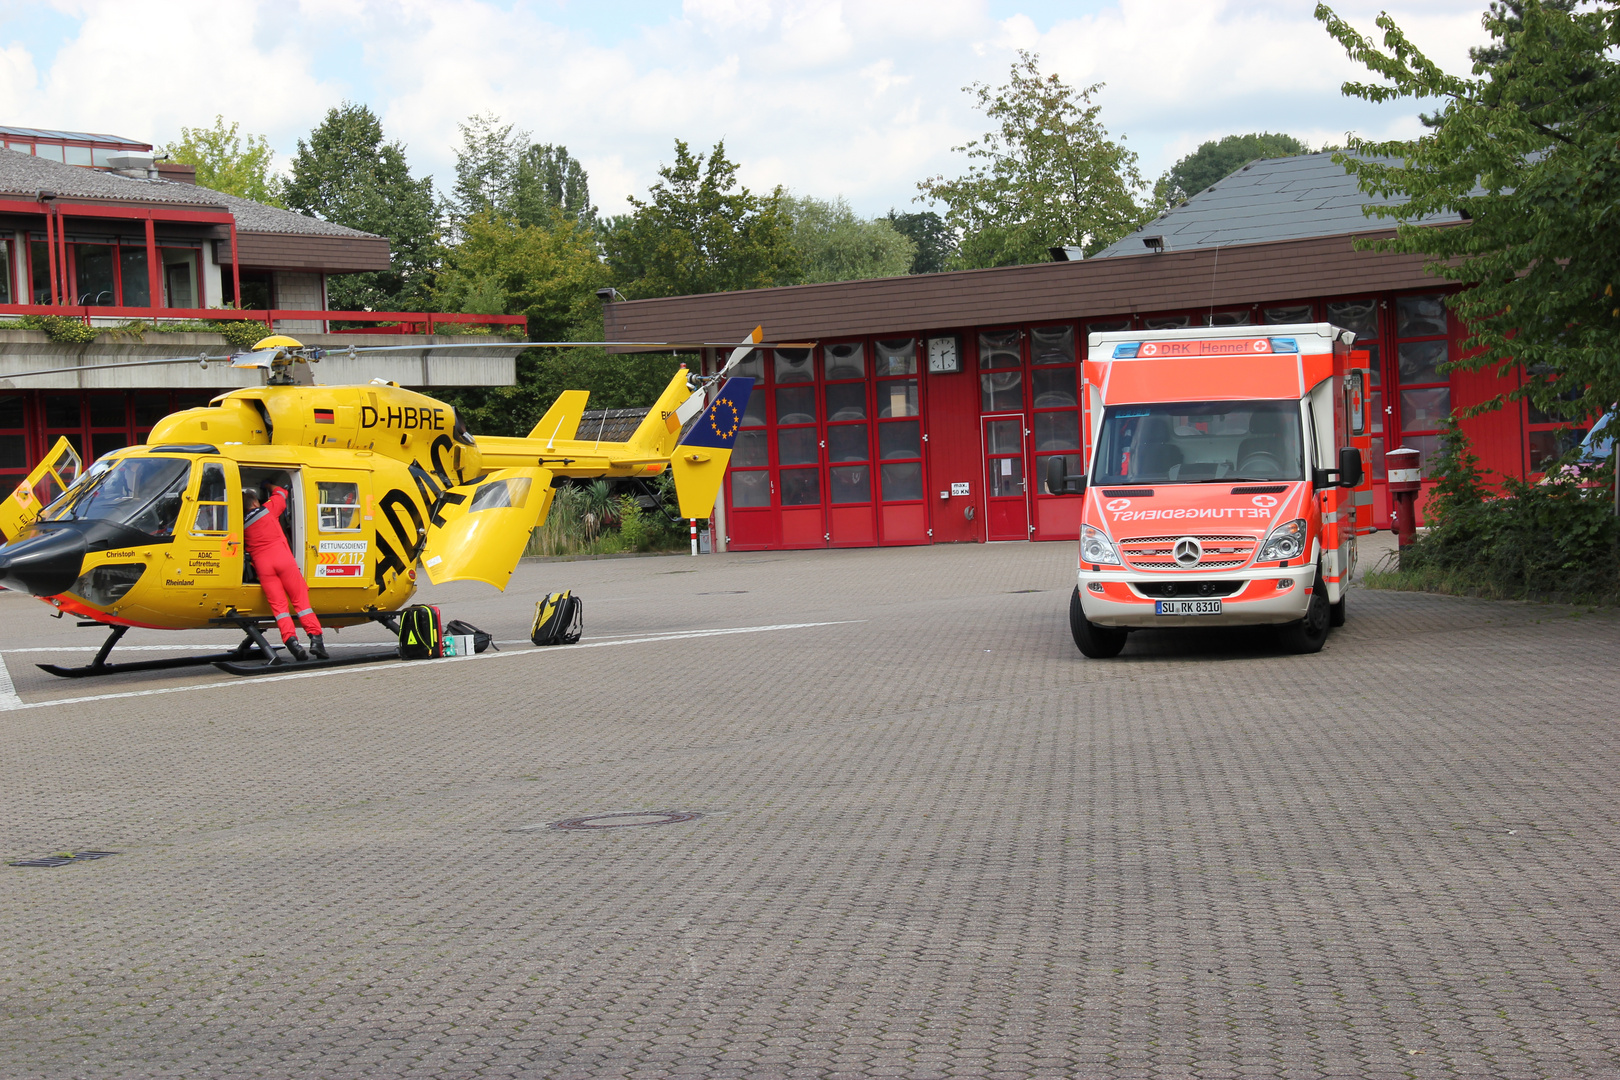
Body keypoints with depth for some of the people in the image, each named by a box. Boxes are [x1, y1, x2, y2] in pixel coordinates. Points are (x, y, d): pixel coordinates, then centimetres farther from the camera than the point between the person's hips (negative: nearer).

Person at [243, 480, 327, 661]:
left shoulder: (240, 524, 12)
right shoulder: (268, 510, 10)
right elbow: (281, 493, 27)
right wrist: (269, 485, 45)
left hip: (262, 564, 1)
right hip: (282, 558, -1)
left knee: (278, 604, -2)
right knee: (301, 598, 0)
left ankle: (291, 640, -20)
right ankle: (316, 639, -10)